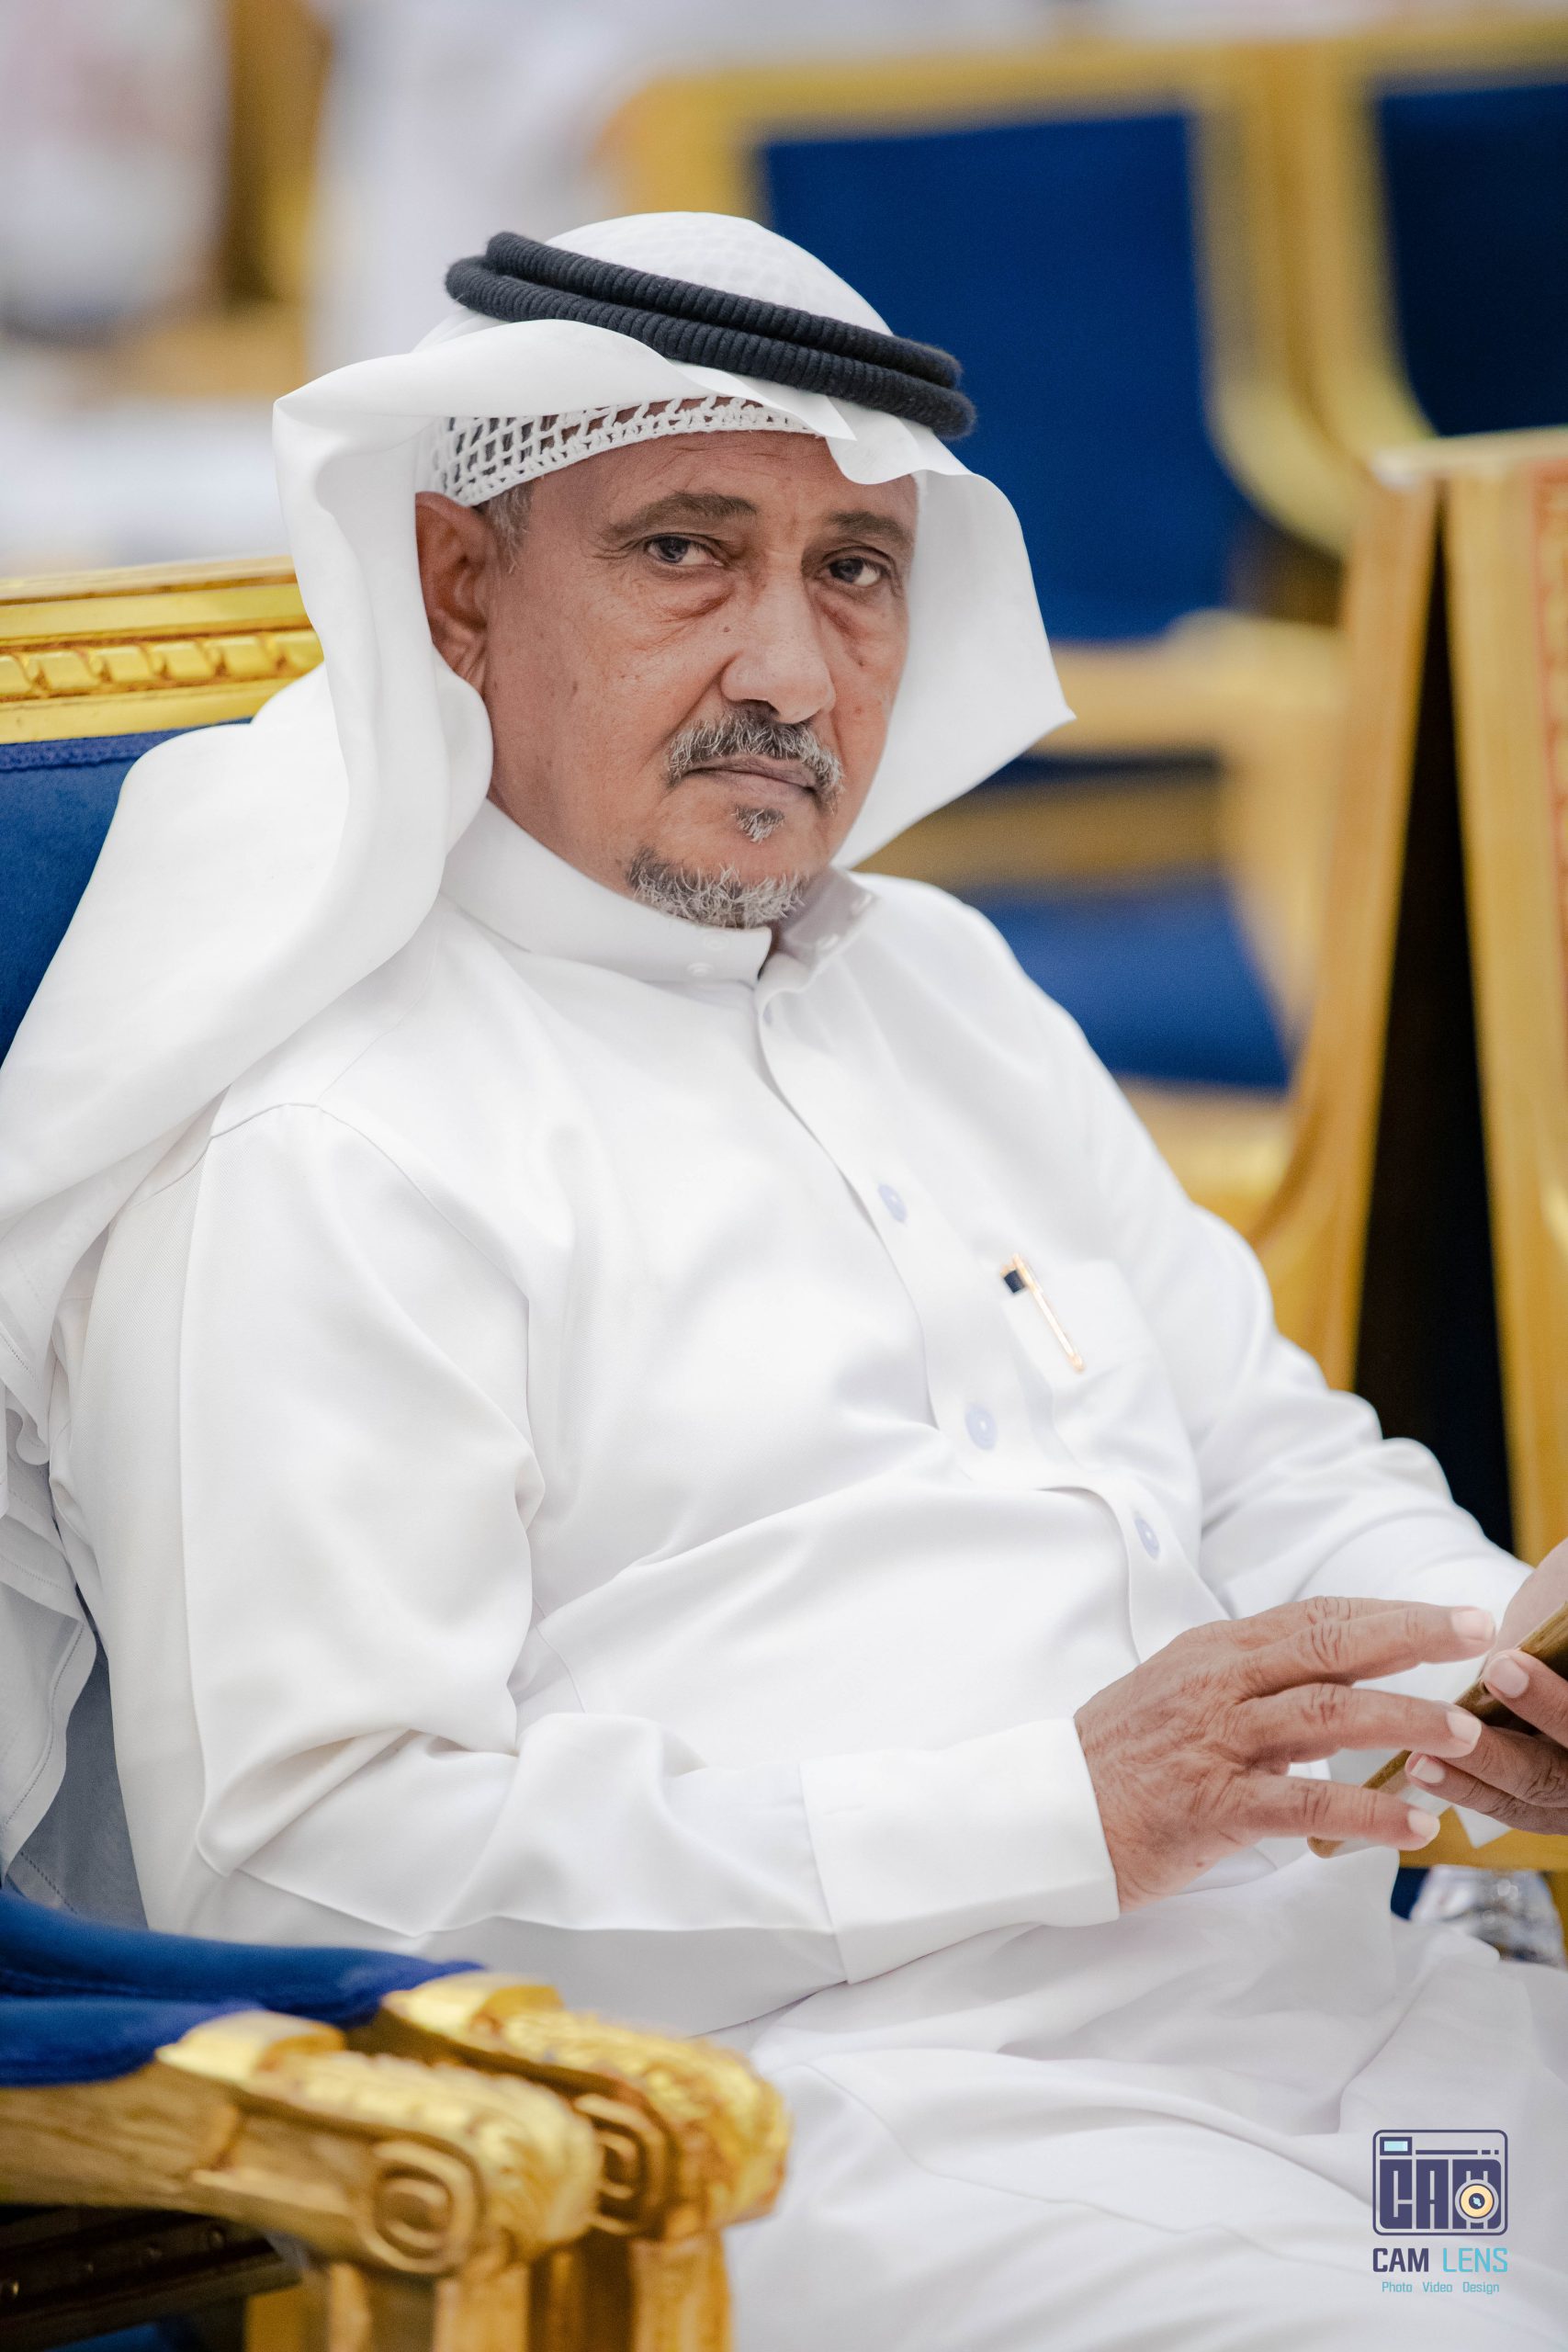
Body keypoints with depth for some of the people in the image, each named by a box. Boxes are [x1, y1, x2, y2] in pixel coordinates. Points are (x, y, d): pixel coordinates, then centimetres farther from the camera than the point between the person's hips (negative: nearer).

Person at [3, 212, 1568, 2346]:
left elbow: (1269, 1452, 28)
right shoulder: (314, 1163, -4)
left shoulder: (941, 989, 23)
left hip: (1311, 2002, 8)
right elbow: (300, 1864, -13)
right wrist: (1058, 1809, -16)